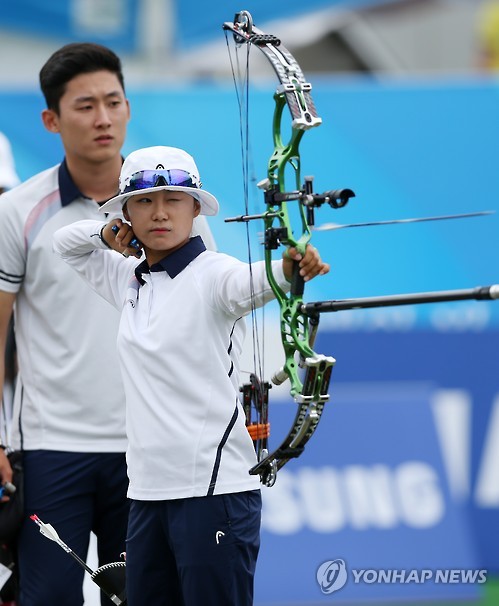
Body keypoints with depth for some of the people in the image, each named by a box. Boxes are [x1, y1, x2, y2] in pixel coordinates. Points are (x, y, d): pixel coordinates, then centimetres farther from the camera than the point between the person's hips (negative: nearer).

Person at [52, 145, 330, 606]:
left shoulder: (211, 274, -7)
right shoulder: (130, 280, 15)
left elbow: (253, 282, -28)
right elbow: (64, 244, 28)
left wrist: (289, 268, -52)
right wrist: (106, 233, 6)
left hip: (214, 489, -7)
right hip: (148, 490, 7)